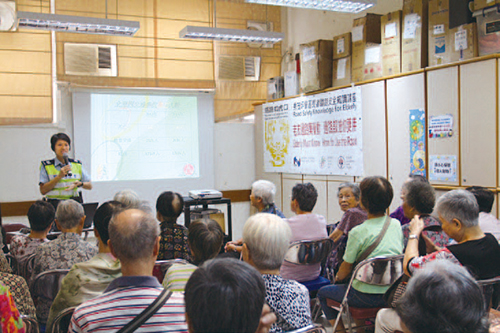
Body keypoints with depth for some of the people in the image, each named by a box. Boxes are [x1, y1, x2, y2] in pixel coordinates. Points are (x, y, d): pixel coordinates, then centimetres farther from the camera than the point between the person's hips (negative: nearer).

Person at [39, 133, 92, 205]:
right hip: (55, 204, -3)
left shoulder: (77, 164, 13)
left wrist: (80, 184, -8)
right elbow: (43, 191, -3)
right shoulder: (46, 166, 6)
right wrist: (59, 176, -11)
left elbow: (89, 186, 14)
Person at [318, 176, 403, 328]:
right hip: (393, 293, 6)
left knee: (323, 293, 16)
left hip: (367, 297, -6)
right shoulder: (396, 224, -1)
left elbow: (346, 268, -9)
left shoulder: (358, 232, -19)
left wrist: (338, 277, 15)